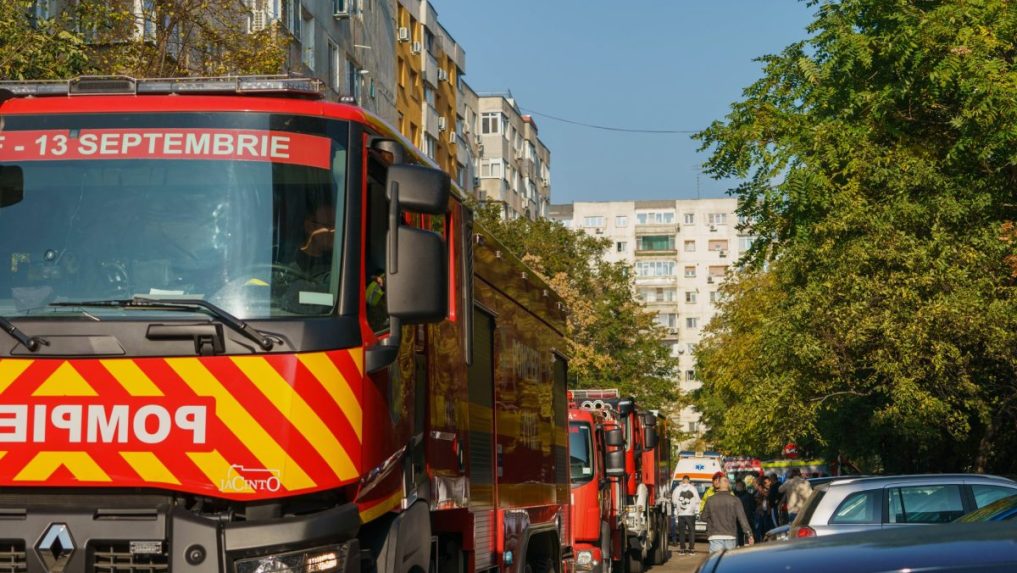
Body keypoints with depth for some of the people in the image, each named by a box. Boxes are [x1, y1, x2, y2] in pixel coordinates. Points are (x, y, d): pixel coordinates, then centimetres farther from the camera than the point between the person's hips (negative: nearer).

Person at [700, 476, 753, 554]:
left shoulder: (711, 500, -1)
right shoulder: (735, 500, -2)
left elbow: (703, 517, 7)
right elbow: (742, 518, -7)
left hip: (715, 537, -1)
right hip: (730, 537, 1)